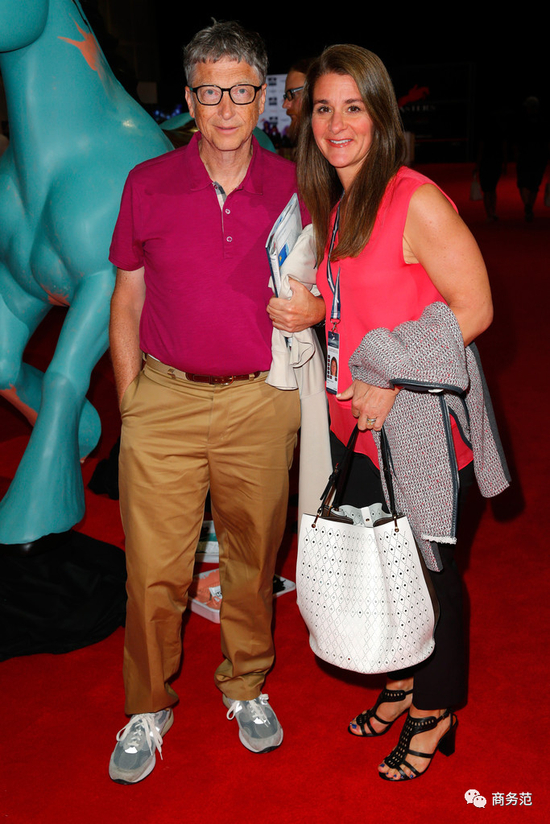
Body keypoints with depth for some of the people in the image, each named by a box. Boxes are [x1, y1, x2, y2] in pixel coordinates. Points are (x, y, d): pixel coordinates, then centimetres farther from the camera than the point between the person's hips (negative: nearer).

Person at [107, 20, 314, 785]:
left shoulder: (294, 188, 2)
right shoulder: (148, 185, 2)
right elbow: (127, 300, 7)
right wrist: (130, 403, 4)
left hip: (263, 403, 1)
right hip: (166, 400, 0)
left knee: (254, 558, 14)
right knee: (154, 571, 3)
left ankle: (246, 686, 37)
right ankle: (148, 708, 26)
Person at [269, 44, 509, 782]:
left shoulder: (417, 201, -15)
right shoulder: (330, 205, 9)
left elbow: (473, 307, -16)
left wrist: (391, 382, -19)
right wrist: (307, 314, -1)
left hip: (419, 419, -7)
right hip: (359, 420, 7)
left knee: (428, 567, 9)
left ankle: (435, 713, 31)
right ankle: (402, 686, 41)